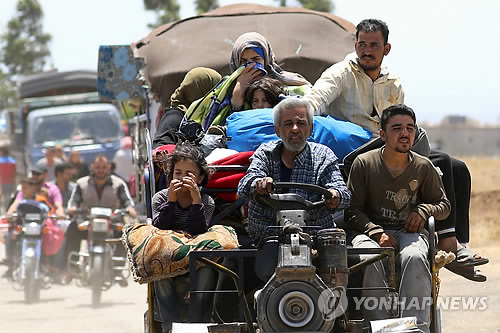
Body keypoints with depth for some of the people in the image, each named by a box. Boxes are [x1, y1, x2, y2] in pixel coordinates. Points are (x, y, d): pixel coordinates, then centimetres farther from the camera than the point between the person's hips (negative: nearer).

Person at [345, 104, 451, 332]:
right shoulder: (363, 163, 3)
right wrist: (377, 233, -14)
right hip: (370, 231, -1)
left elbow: (444, 206, 19)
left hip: (409, 232, 1)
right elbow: (352, 209, 2)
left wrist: (424, 210, -5)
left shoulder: (423, 167, 9)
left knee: (414, 258, -36)